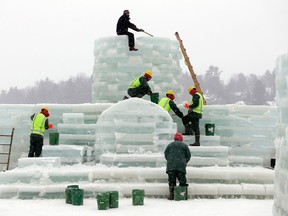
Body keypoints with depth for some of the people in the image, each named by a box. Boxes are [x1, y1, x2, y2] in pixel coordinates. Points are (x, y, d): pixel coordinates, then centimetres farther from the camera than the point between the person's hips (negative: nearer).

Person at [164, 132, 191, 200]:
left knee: (171, 181, 4)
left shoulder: (170, 145, 12)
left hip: (171, 166, 2)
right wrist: (185, 161, 25)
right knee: (182, 180, 4)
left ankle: (171, 195, 2)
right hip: (181, 166, -1)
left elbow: (165, 153, 16)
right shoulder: (184, 145, 8)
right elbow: (188, 155, 11)